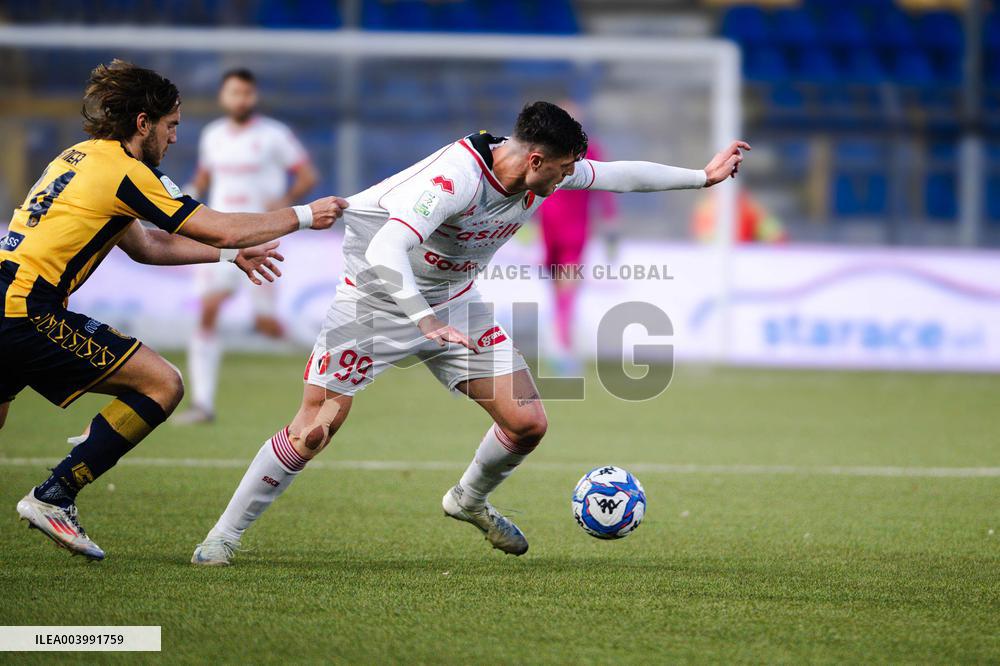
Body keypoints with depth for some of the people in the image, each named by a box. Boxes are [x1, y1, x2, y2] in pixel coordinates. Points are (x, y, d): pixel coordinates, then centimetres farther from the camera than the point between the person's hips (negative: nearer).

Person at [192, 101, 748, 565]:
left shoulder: (544, 173, -10)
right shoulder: (456, 176, -34)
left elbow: (618, 175, 8)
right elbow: (385, 252, -44)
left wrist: (703, 176, 13)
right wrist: (426, 322, -56)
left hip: (454, 302, 7)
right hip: (378, 295, -7)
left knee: (528, 422, -3)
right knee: (314, 430, -13)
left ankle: (470, 501, 28)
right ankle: (224, 537, 2)